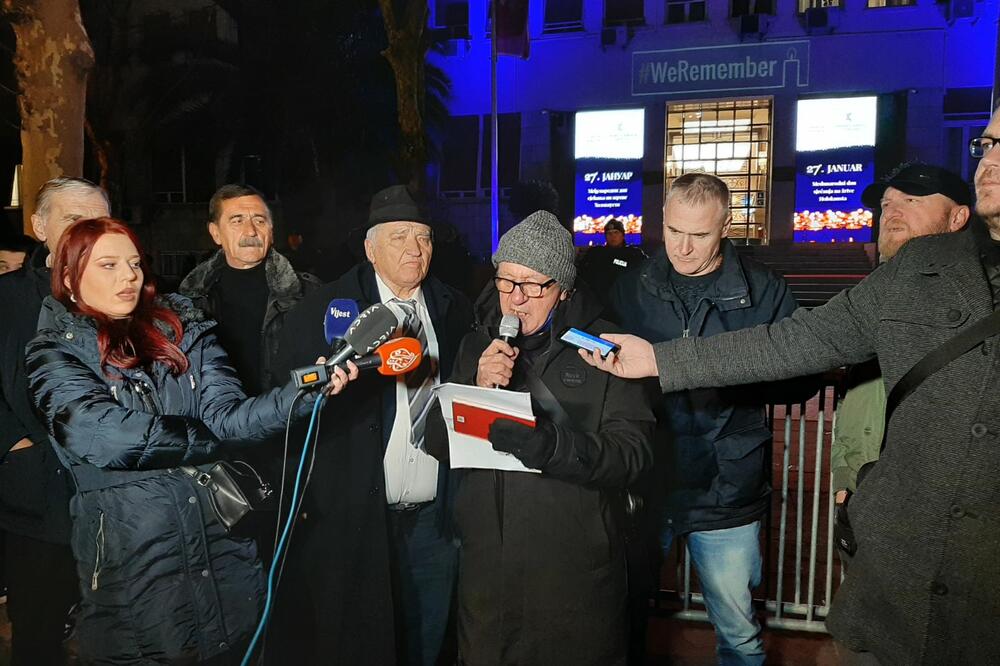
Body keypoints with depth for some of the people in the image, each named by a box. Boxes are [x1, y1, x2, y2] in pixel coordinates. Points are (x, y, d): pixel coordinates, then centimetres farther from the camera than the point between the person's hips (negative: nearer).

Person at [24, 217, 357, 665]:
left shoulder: (184, 330, 7)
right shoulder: (55, 354, -1)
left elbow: (225, 417, -5)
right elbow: (105, 435, -18)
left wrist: (304, 390, -23)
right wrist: (211, 443, -9)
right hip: (129, 566, -3)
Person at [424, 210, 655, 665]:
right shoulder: (477, 345, 6)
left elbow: (632, 451, -15)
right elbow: (437, 442, 3)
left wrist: (550, 444, -31)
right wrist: (475, 391, -15)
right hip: (486, 567, 4)